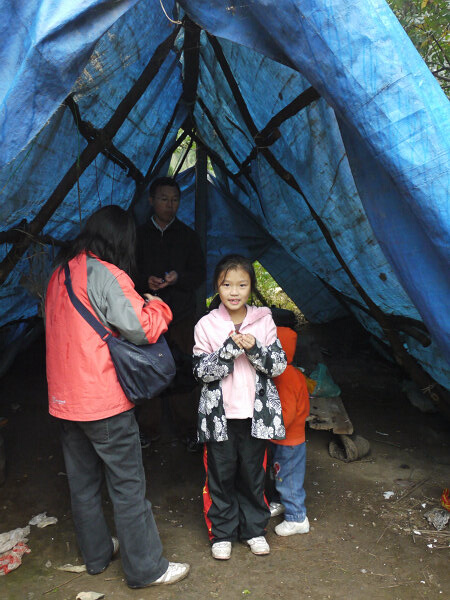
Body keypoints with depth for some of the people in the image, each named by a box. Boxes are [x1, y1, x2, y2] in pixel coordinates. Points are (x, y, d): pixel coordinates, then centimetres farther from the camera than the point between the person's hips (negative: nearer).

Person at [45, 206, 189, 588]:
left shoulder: (60, 274, 10)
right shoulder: (106, 274, -16)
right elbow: (141, 329, -20)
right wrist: (157, 306, 0)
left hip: (65, 399, 8)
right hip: (103, 399, -8)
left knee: (83, 481, 18)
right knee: (127, 484, 3)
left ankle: (96, 554, 35)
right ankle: (146, 568, 16)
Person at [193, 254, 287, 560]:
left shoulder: (264, 321, -1)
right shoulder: (207, 324, -5)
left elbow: (279, 365, -2)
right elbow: (202, 371, -9)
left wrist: (255, 349, -19)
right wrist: (229, 349, -22)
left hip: (256, 411, 1)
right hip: (219, 413, -1)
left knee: (253, 472, 13)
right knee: (221, 474, 9)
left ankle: (254, 529, 33)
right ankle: (222, 533, 29)